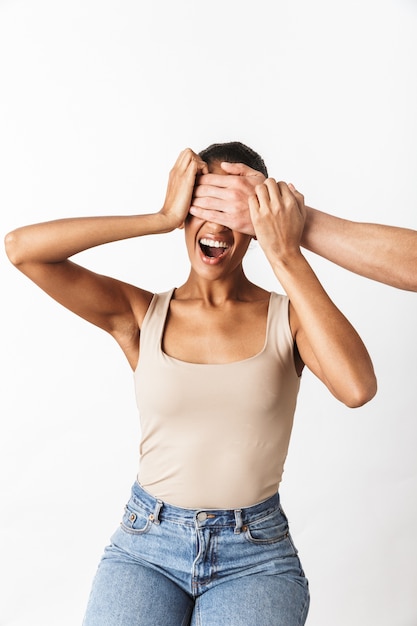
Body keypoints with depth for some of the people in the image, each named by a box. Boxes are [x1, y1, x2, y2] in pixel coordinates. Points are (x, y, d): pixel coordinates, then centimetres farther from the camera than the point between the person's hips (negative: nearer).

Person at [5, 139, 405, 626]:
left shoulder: (289, 316, -4)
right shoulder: (142, 316, -2)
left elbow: (358, 389, -25)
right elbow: (21, 247, -12)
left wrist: (286, 255, -20)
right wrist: (163, 218, -14)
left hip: (256, 554, 0)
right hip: (147, 542, 1)